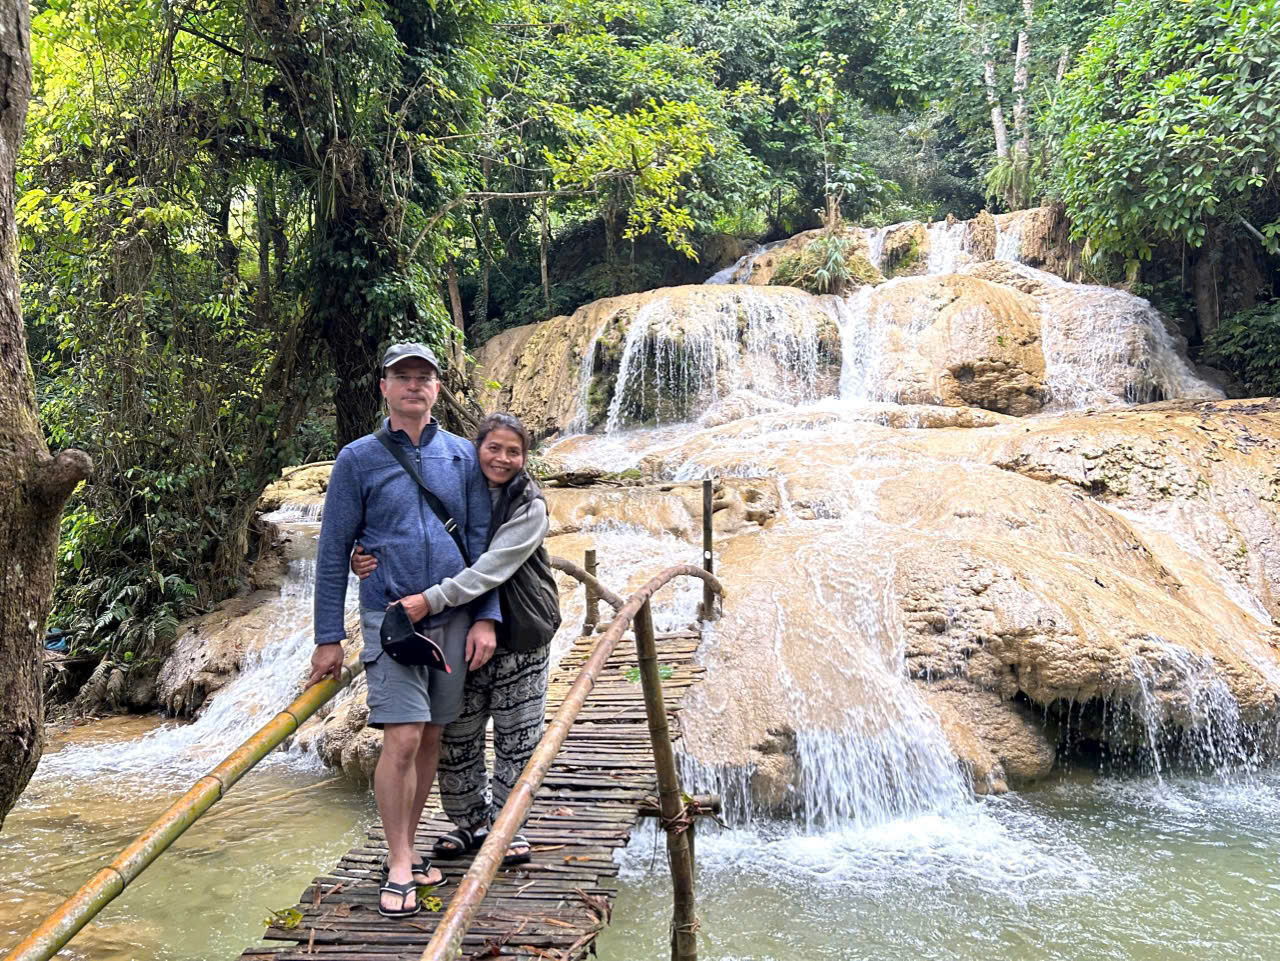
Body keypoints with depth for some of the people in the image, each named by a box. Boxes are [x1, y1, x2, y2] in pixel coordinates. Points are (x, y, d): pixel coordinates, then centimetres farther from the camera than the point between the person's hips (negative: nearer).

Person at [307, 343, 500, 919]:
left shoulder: (461, 457, 7)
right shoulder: (358, 459, 0)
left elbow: (481, 542, 8)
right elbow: (333, 552, 1)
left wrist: (485, 617, -2)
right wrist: (328, 638, -2)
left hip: (454, 617, 3)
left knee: (431, 740, 9)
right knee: (401, 741, -10)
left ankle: (406, 846, 25)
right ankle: (398, 866, 4)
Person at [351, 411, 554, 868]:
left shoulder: (529, 506, -11)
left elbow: (492, 568, -23)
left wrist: (431, 600, -33)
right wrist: (367, 562, -18)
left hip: (519, 636, -2)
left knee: (516, 737, 7)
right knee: (456, 737, 8)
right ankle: (470, 821, 28)